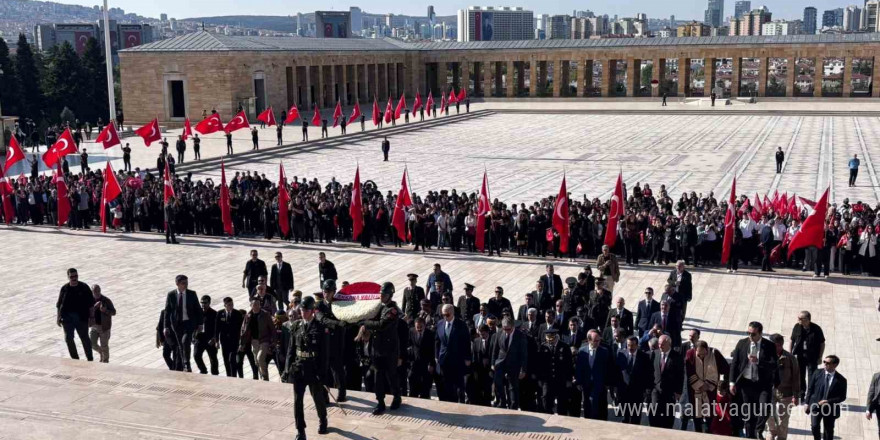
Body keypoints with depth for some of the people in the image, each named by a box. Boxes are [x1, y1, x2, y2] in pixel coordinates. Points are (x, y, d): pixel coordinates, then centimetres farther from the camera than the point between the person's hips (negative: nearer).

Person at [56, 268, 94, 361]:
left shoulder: (84, 287, -2)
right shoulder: (64, 288, 3)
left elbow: (91, 303, 1)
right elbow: (59, 304, 11)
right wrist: (58, 317, 8)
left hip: (81, 318, -2)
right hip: (67, 318, 2)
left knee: (85, 339, 4)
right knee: (68, 339, 3)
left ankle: (90, 359, 16)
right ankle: (75, 358, 16)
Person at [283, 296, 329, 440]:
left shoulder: (319, 327, -8)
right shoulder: (295, 326, 3)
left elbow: (323, 352, -8)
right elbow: (291, 348, 7)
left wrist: (322, 372, -11)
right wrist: (288, 368, 4)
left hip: (313, 368, -3)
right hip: (298, 367, 3)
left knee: (318, 398, 13)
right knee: (297, 400, 1)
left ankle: (322, 421, 39)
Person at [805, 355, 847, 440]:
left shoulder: (841, 380, -8)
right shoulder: (817, 373, -2)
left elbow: (842, 397, -6)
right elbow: (810, 389, 3)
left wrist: (828, 401, -18)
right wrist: (807, 403, -1)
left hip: (830, 408, -1)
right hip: (816, 406, 1)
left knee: (828, 430, 11)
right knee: (815, 426, -10)